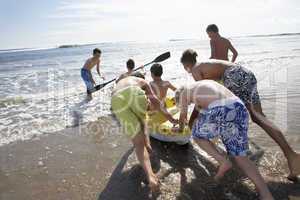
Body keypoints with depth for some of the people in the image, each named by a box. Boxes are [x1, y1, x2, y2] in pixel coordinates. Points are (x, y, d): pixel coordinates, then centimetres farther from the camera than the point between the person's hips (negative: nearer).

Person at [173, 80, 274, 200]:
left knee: (197, 135, 22)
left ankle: (223, 162, 6)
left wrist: (180, 128, 55)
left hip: (219, 111, -6)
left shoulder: (184, 91, 20)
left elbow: (183, 117, 32)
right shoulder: (206, 84, 37)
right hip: (239, 108, 6)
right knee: (240, 156, 13)